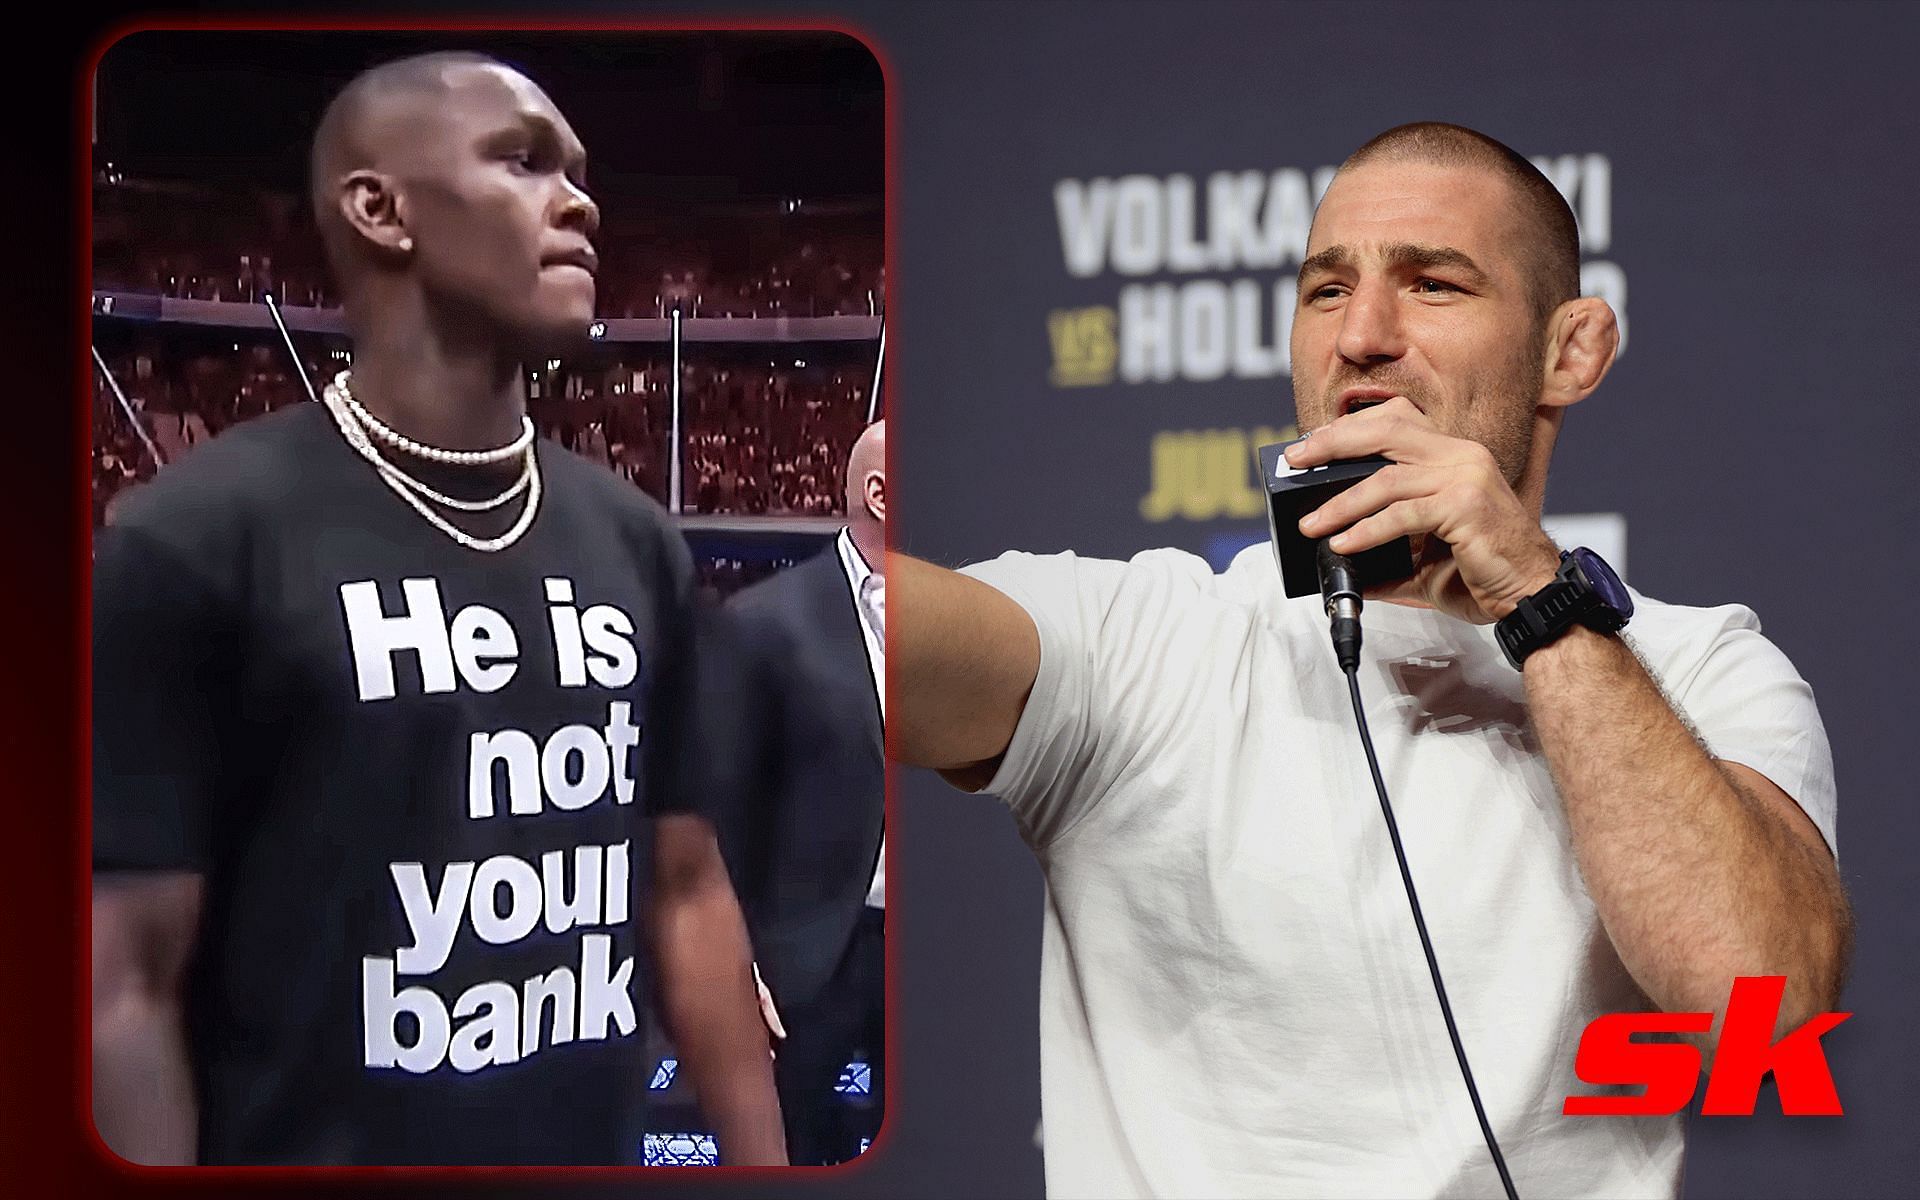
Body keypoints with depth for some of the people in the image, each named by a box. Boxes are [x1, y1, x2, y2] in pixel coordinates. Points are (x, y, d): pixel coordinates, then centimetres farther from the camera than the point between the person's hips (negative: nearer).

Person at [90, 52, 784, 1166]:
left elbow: (687, 887, 12)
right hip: (312, 1146, -6)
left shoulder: (636, 542, 7)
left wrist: (763, 1167, 8)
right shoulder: (202, 536, -12)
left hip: (602, 1151, 6)